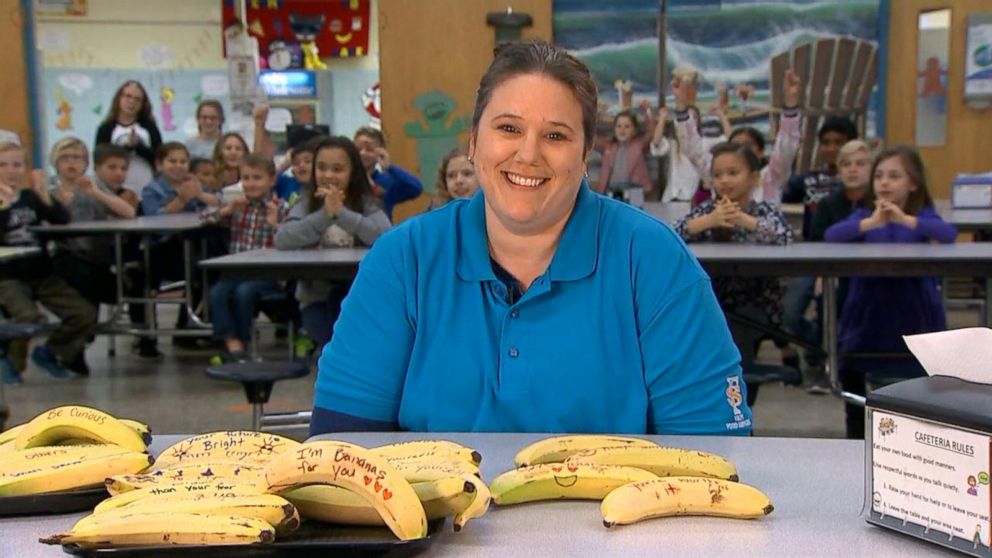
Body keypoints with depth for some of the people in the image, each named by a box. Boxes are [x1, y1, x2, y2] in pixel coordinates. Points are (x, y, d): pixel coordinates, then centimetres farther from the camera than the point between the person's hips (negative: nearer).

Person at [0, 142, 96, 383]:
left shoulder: (31, 197, 8)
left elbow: (63, 220, -9)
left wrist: (44, 195, -23)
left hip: (42, 273, 4)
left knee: (86, 314, -10)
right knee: (30, 319, -30)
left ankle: (50, 353, 15)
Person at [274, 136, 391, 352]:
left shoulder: (366, 203, -4)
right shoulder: (307, 203, -1)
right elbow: (282, 239, -20)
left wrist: (341, 213, -30)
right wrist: (324, 214, -28)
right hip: (315, 299, 0)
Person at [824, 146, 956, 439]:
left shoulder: (923, 215, -1)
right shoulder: (864, 215, 0)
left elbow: (949, 234, -22)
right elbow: (831, 236, -19)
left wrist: (906, 220, -36)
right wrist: (872, 223, -35)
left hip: (914, 315, -1)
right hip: (867, 314, 1)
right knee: (849, 371, 6)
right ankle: (856, 437, 25)